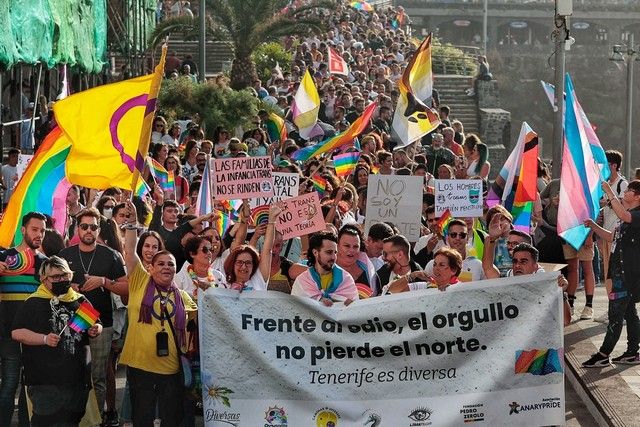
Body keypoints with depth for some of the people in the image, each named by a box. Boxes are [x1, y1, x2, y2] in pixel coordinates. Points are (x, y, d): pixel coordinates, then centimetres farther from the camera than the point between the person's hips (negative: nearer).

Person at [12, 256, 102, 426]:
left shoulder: (80, 301, 13)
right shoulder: (34, 302, -3)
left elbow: (95, 326, 26)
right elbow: (17, 333, -8)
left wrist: (95, 330, 3)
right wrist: (44, 339, -20)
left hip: (77, 378, 5)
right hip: (45, 380, -5)